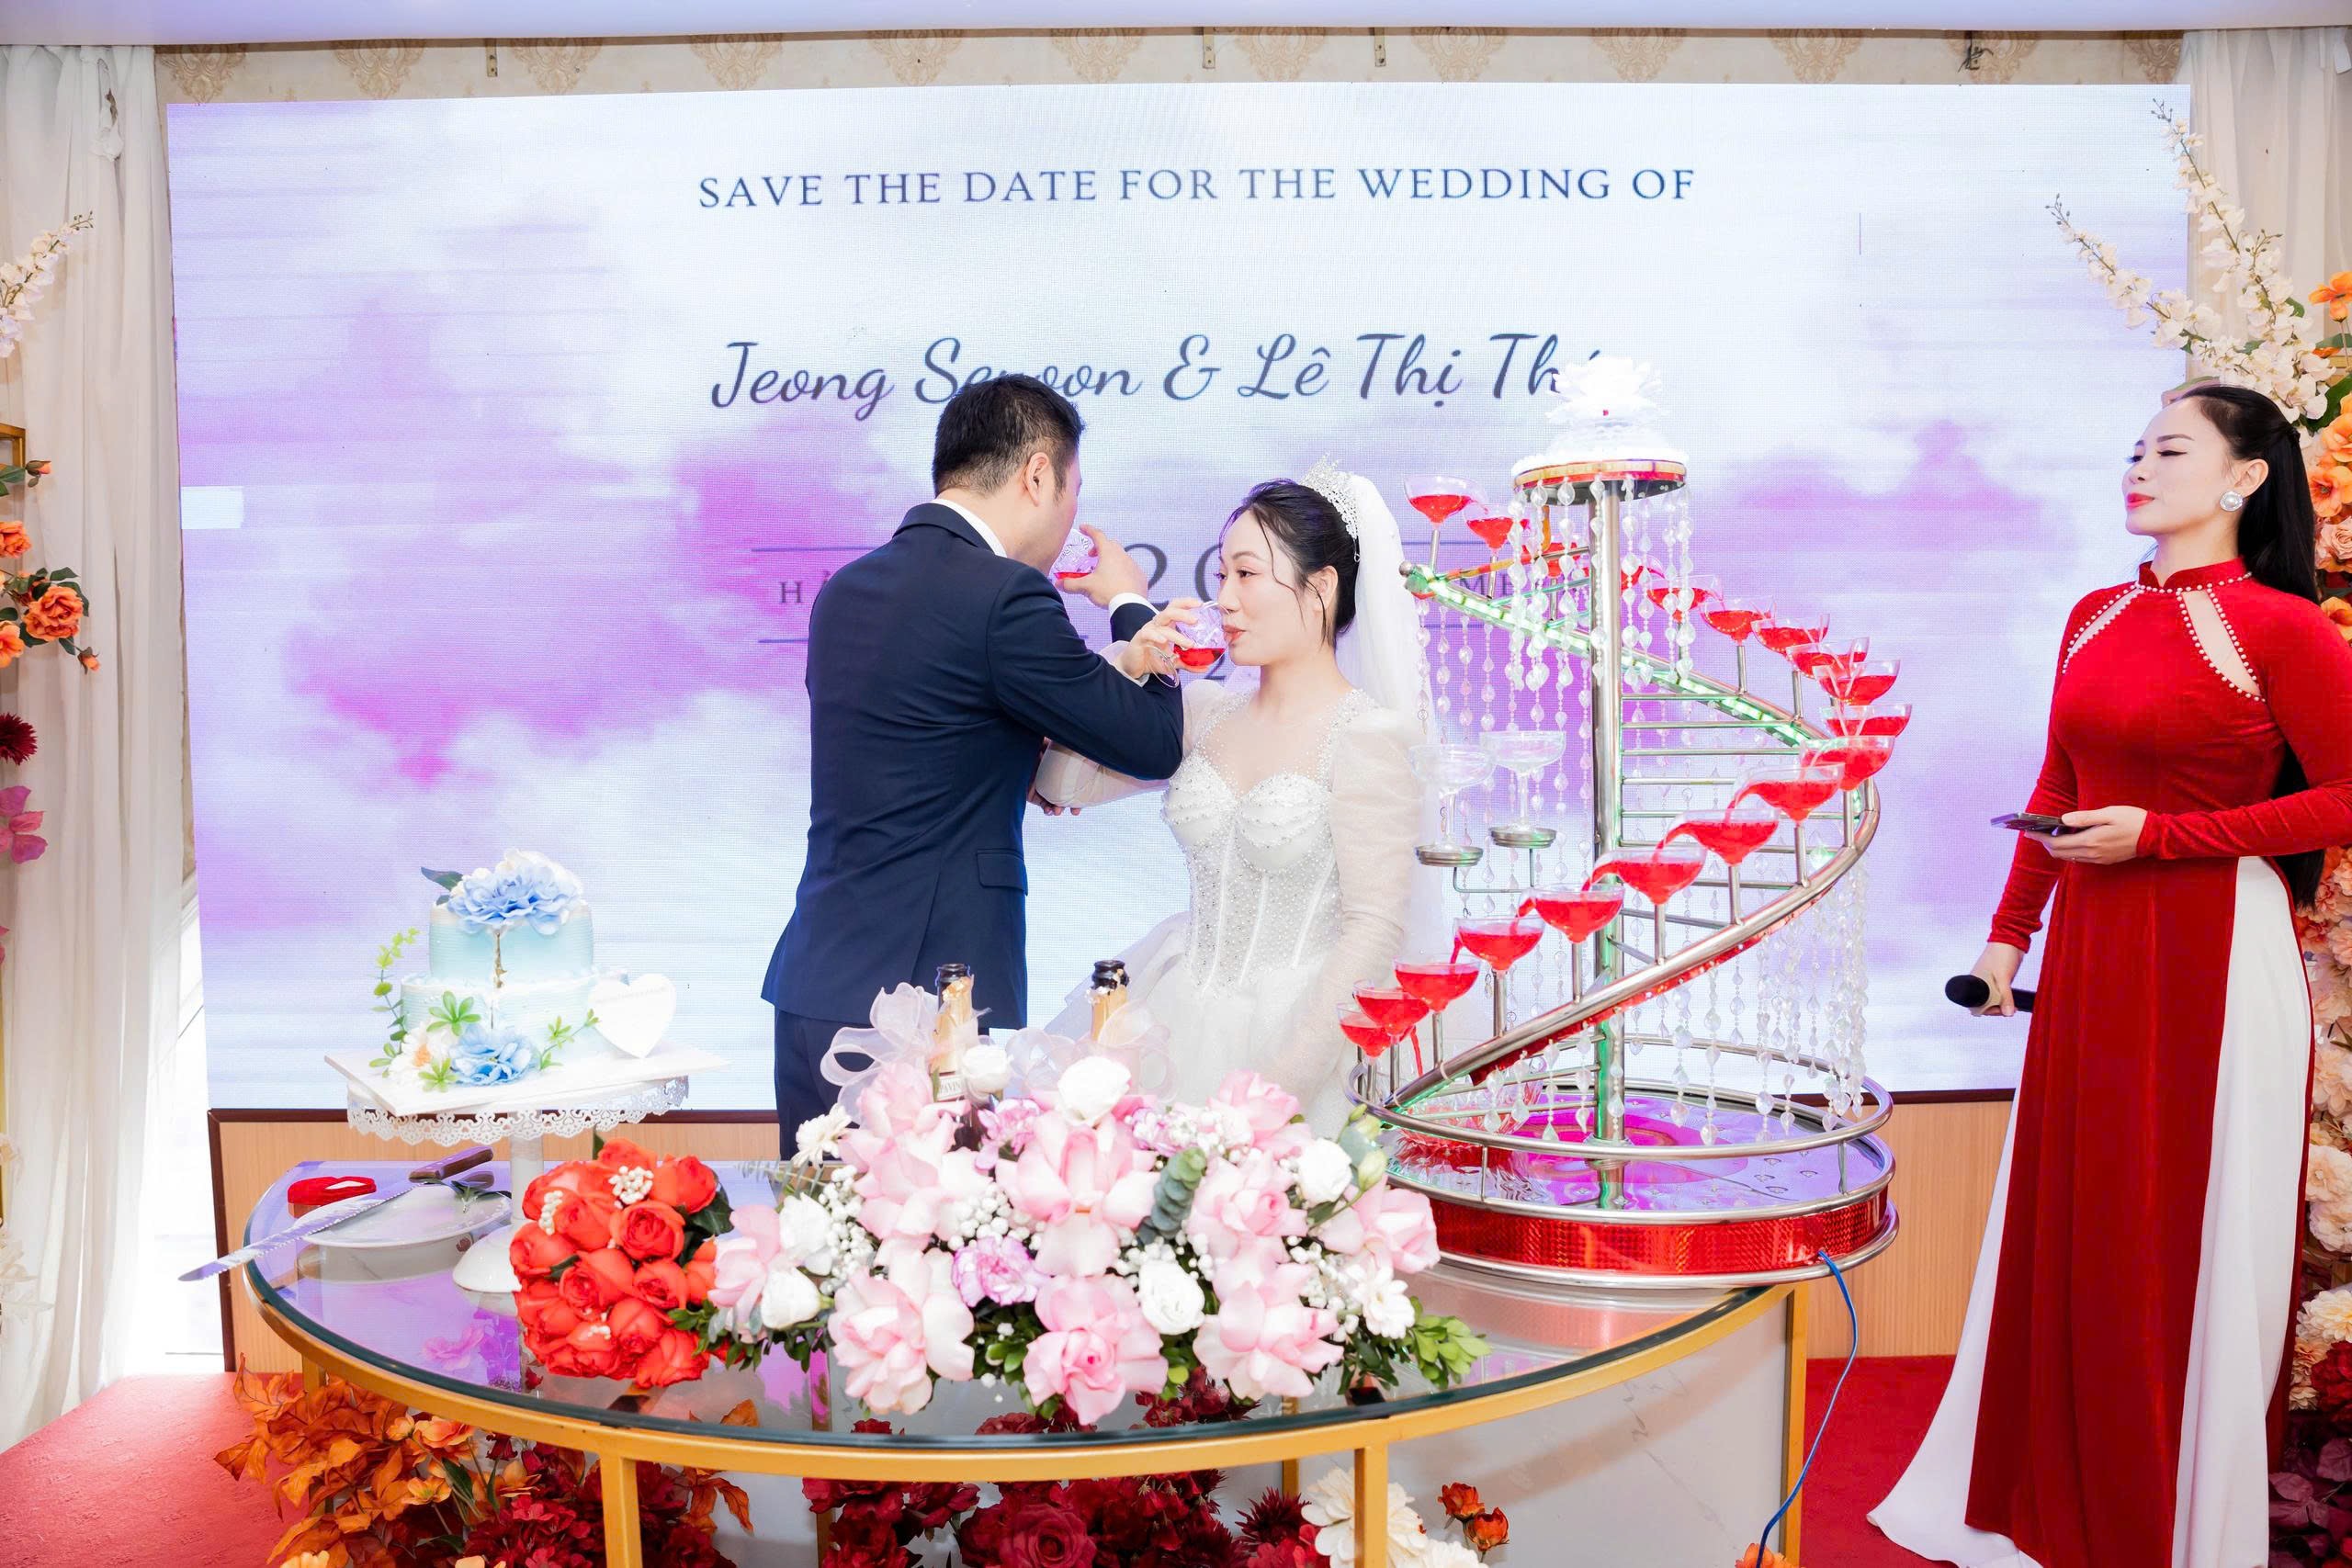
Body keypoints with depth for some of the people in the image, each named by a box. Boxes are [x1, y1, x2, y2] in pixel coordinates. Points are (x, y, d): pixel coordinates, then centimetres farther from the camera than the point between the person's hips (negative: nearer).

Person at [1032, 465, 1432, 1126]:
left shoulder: (1365, 737, -12)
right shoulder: (1205, 711, 6)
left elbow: (1375, 926, -14)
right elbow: (1063, 779, 4)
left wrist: (1288, 1076, -19)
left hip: (1290, 1029, -5)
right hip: (1178, 1015, 5)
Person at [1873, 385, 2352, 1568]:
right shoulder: (2096, 619, 11)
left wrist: (2160, 835, -16)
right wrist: (2009, 931, 13)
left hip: (2211, 954, -6)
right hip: (2091, 951, 6)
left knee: (2188, 1244, 4)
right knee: (2065, 1227, 13)